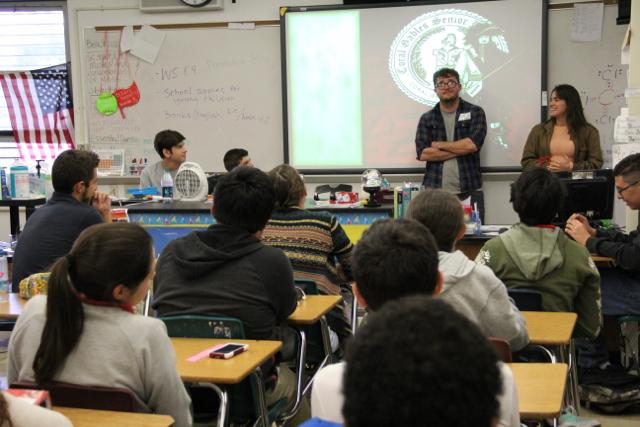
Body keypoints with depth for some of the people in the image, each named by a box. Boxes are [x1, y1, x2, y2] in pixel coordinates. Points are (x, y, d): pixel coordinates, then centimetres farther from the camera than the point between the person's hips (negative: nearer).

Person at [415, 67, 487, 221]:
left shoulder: (475, 112, 7)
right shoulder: (427, 118, 10)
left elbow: (472, 144, -9)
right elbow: (423, 153, -3)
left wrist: (439, 145, -2)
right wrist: (460, 150, -7)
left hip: (469, 192, -1)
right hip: (435, 192, 1)